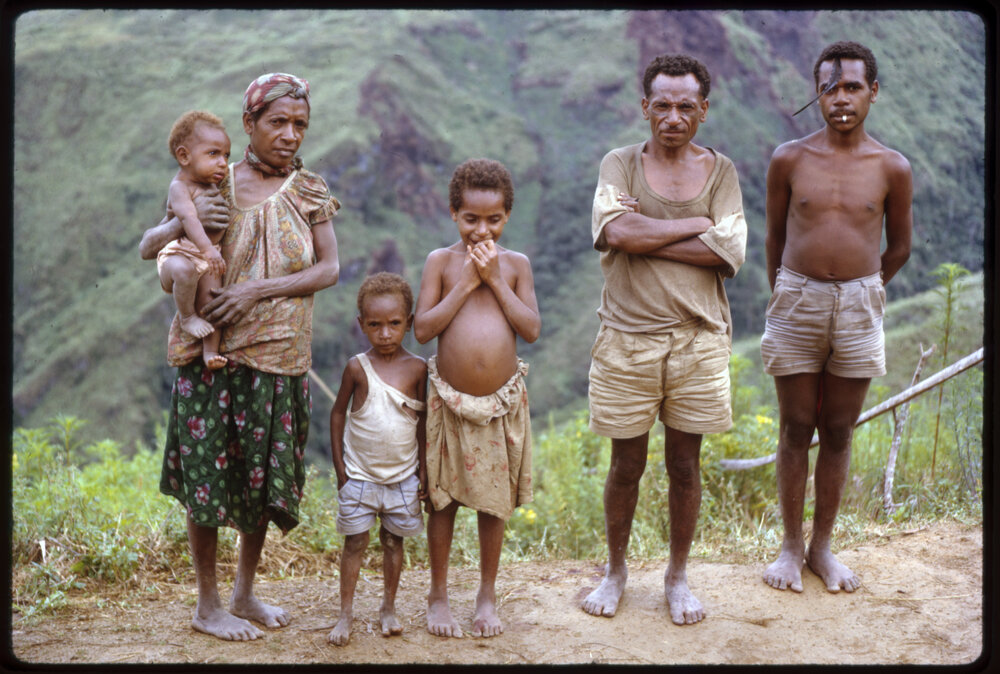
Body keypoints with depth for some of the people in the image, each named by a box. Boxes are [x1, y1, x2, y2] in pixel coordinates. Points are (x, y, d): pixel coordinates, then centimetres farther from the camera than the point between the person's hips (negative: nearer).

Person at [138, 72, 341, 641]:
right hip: (214, 353, -2)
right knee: (208, 472, 1)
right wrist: (182, 221, -22)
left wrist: (257, 289, -17)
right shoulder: (215, 187, -1)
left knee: (266, 475, 10)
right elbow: (148, 248, 0)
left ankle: (245, 594, 27)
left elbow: (330, 268, -5)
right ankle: (208, 605, 15)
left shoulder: (310, 191, 5)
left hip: (281, 354, 3)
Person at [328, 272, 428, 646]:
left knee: (394, 541, 10)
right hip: (360, 474, -1)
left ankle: (388, 608, 24)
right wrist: (339, 464, 1)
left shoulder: (417, 368, -5)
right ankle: (345, 613, 10)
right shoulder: (357, 367, -6)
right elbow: (338, 412, 3)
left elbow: (423, 420, 3)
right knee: (354, 542, 2)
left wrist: (423, 468, 3)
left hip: (403, 476, 1)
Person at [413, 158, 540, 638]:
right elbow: (422, 328, -10)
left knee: (494, 501, 10)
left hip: (502, 401, 1)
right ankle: (438, 597, 21)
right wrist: (465, 282, -13)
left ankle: (487, 597, 24)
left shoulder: (515, 264, 4)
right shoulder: (441, 261, -1)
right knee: (443, 499, 7)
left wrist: (495, 280, -11)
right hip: (449, 400, -1)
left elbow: (532, 329, -6)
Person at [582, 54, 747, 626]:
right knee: (626, 465, 8)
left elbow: (727, 254, -10)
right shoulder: (621, 164, 2)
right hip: (629, 337, -1)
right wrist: (696, 225, -11)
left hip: (698, 338, 1)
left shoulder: (720, 170, 5)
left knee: (685, 464, 10)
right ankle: (616, 570, 28)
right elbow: (619, 232, -18)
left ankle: (678, 576, 27)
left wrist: (645, 234, -12)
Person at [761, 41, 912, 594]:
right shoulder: (789, 160, -2)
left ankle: (822, 546, 20)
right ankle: (791, 546, 17)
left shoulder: (892, 169, -1)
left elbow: (899, 246, 12)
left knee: (838, 431, 8)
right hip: (796, 302, -1)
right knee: (795, 429, 5)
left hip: (859, 308, 1)